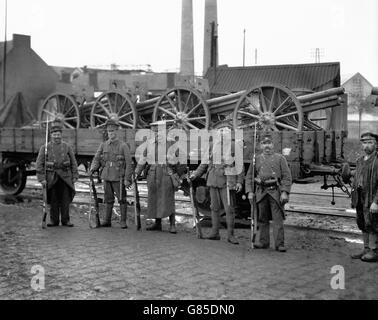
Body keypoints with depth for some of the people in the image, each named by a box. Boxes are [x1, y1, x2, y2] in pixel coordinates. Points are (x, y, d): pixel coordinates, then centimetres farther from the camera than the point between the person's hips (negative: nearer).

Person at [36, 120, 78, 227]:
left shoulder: (67, 147, 6)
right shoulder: (45, 148, 3)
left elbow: (73, 163, 9)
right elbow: (39, 164, 0)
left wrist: (75, 176, 2)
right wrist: (42, 178, -7)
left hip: (65, 177, 1)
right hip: (51, 179, -1)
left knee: (66, 200, 2)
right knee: (53, 200, 5)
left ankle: (65, 220, 12)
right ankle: (54, 220, 15)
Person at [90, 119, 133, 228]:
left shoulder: (123, 146, -5)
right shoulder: (103, 145, 8)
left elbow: (129, 163, -8)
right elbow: (96, 159, 7)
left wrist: (127, 179, -13)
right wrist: (93, 169, -13)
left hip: (118, 178, -4)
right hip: (106, 177, 4)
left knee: (121, 199, 0)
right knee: (108, 199, 10)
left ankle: (123, 221, 7)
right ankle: (107, 221, 17)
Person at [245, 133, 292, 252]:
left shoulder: (280, 158, 4)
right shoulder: (256, 159, 11)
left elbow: (287, 176, -1)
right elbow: (249, 177, 13)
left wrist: (284, 192, -10)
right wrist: (250, 191, 2)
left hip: (275, 192, -3)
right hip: (261, 192, 3)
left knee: (278, 218, -5)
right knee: (262, 219, 8)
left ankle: (279, 244, -1)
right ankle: (264, 242, 18)